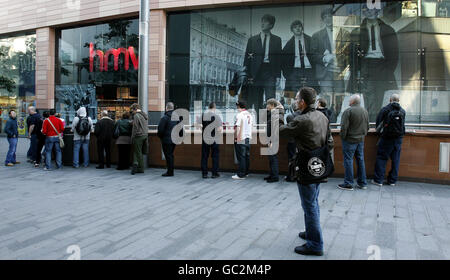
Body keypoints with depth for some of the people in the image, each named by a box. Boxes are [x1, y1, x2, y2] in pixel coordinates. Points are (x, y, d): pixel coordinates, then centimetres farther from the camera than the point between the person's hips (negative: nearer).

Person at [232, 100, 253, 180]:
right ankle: (246, 172, 21)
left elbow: (237, 127, -16)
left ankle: (241, 175, -1)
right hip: (248, 138, 8)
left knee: (241, 157, -4)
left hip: (240, 138, -8)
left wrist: (235, 137, -9)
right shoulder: (250, 115, 10)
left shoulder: (239, 115, -14)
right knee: (247, 156, 13)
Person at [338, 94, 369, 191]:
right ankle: (362, 183, 19)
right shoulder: (365, 111, 8)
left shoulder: (348, 111, -15)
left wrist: (343, 137, -5)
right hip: (361, 140, 7)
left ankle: (348, 184, 3)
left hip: (350, 140, -7)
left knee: (348, 161, -1)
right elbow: (367, 126, 15)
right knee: (360, 160, 13)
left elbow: (344, 127, -18)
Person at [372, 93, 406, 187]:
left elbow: (378, 121, -1)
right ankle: (392, 180, 14)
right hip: (398, 138, 4)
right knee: (395, 159, 9)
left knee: (381, 158, 2)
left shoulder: (385, 109, -6)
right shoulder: (402, 111, 6)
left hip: (387, 137, -4)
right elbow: (402, 124, 12)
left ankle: (378, 180, 1)